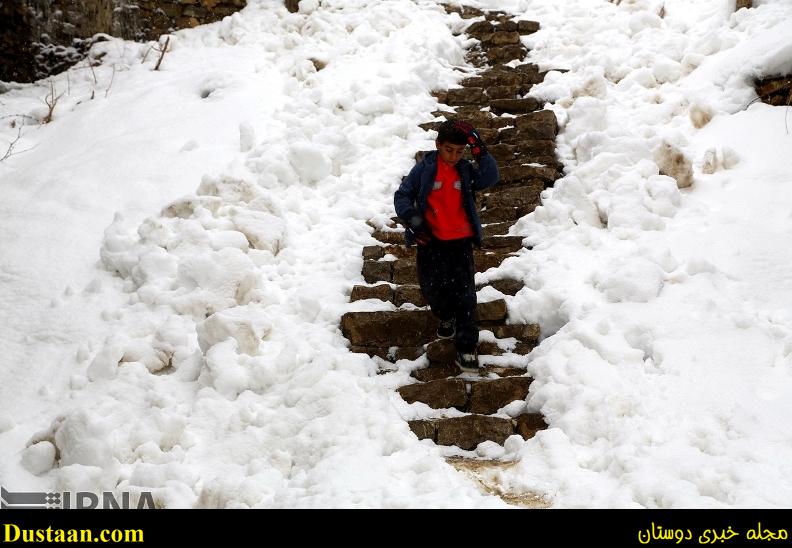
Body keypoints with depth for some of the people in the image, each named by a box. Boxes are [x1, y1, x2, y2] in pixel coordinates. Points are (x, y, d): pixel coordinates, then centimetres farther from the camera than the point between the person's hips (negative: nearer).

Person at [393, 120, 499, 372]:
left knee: (464, 294, -6)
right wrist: (412, 220, -15)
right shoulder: (424, 168, -2)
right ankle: (446, 317, 37)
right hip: (430, 241, 0)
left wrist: (480, 151, -21)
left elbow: (489, 178, -13)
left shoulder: (466, 170, 4)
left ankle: (467, 348, 1)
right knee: (432, 289, 3)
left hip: (461, 242, 0)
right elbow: (402, 195, -1)